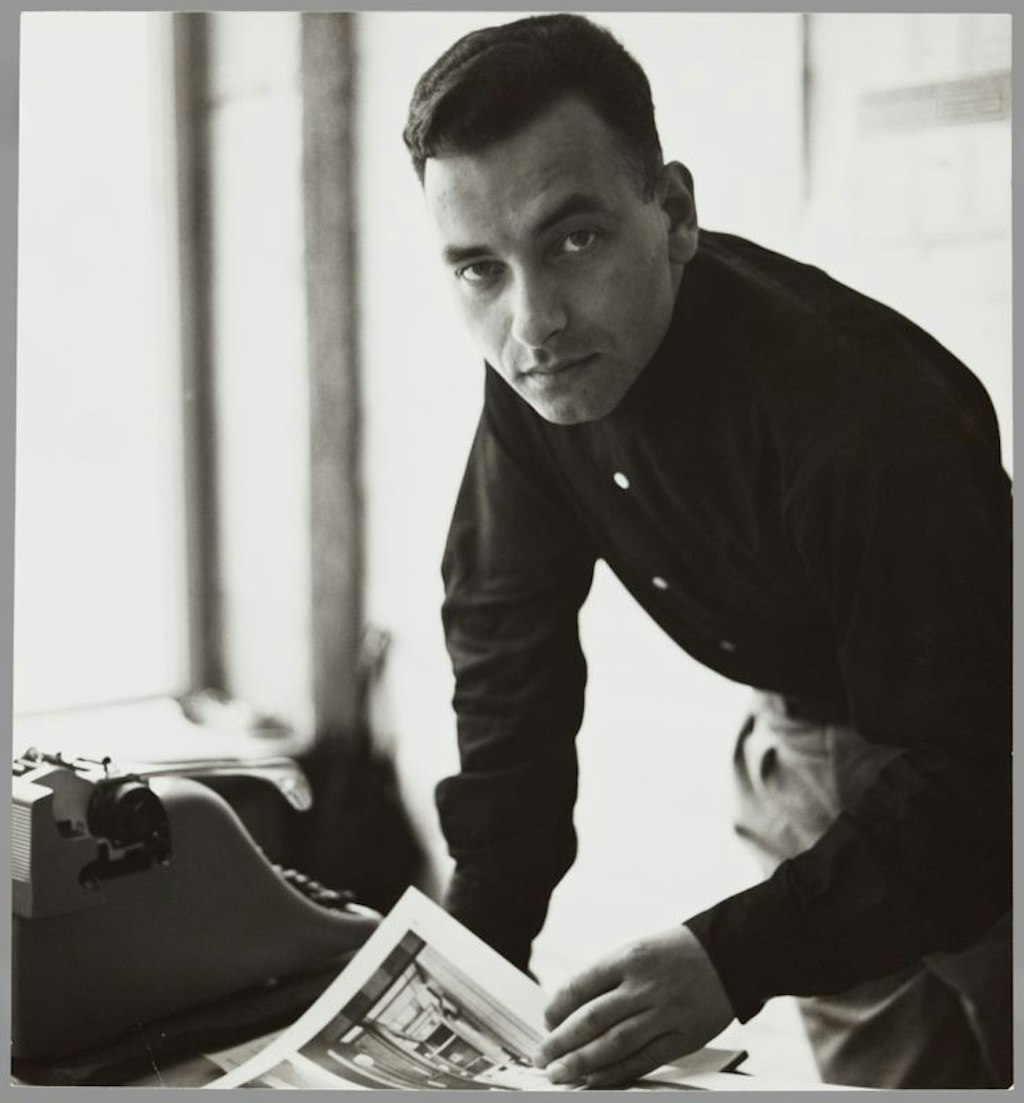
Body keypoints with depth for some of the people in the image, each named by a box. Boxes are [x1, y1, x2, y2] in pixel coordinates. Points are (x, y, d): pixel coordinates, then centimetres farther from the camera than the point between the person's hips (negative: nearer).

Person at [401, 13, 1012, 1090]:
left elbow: (967, 785, -33)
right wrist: (478, 948, -14)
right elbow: (506, 652, -9)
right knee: (881, 1068, 11)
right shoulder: (539, 376, -16)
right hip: (813, 736, 5)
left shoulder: (870, 420, -36)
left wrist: (737, 958, -43)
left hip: (969, 761, -5)